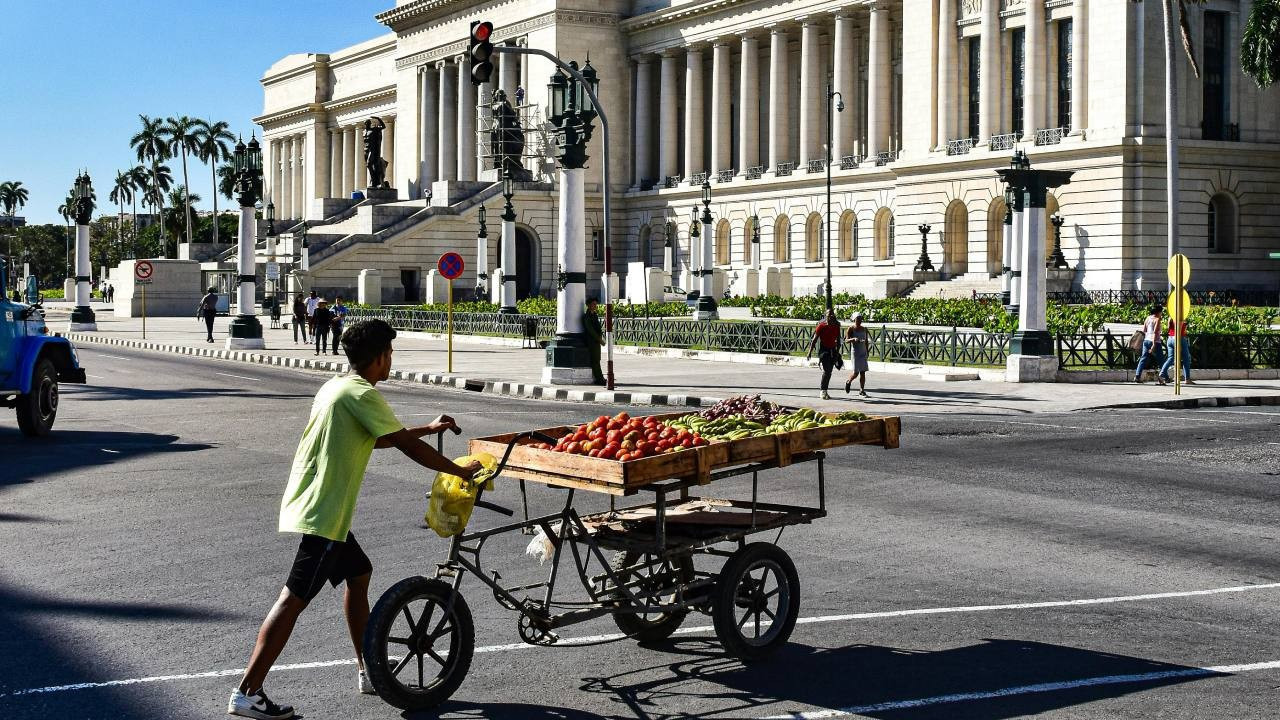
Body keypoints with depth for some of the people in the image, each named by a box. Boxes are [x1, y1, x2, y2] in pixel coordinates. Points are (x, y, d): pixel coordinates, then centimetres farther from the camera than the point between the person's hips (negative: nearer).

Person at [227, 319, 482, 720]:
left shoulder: (337, 387, 16)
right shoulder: (363, 394, -14)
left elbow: (381, 438, 28)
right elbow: (406, 446, -15)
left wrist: (429, 429, 30)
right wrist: (460, 471, -5)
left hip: (308, 504, 11)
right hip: (323, 513, -11)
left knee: (359, 573, 21)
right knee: (294, 599, -10)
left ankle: (367, 671, 29)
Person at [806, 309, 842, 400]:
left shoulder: (836, 326, 6)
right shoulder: (821, 326, -8)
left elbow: (838, 340, 16)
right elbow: (815, 339, -6)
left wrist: (837, 352, 13)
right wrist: (810, 352, -9)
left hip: (832, 350, 6)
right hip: (823, 349, -6)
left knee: (829, 372, 8)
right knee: (826, 370, -16)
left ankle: (825, 392, 18)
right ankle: (823, 392, -10)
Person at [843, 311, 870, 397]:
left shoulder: (864, 329, 10)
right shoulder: (851, 329, -5)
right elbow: (846, 340, -15)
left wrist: (867, 352, 14)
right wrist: (853, 339, -33)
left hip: (863, 353, 5)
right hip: (855, 352, -5)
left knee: (863, 372, 0)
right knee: (856, 372, -6)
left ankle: (862, 390, 4)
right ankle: (848, 382, 25)